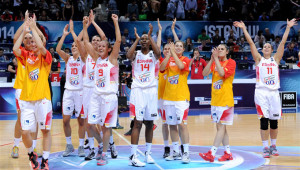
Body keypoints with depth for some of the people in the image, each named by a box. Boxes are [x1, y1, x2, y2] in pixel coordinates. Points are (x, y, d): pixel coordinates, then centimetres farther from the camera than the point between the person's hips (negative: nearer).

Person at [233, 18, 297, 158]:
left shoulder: (275, 59, 12)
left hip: (274, 92, 2)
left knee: (274, 121, 5)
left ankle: (273, 146, 18)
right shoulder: (259, 59, 8)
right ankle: (265, 148, -1)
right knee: (264, 120, -5)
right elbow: (251, 43, 2)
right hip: (261, 92, -2)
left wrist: (288, 27, 4)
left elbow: (283, 42, 8)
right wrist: (244, 29, -3)